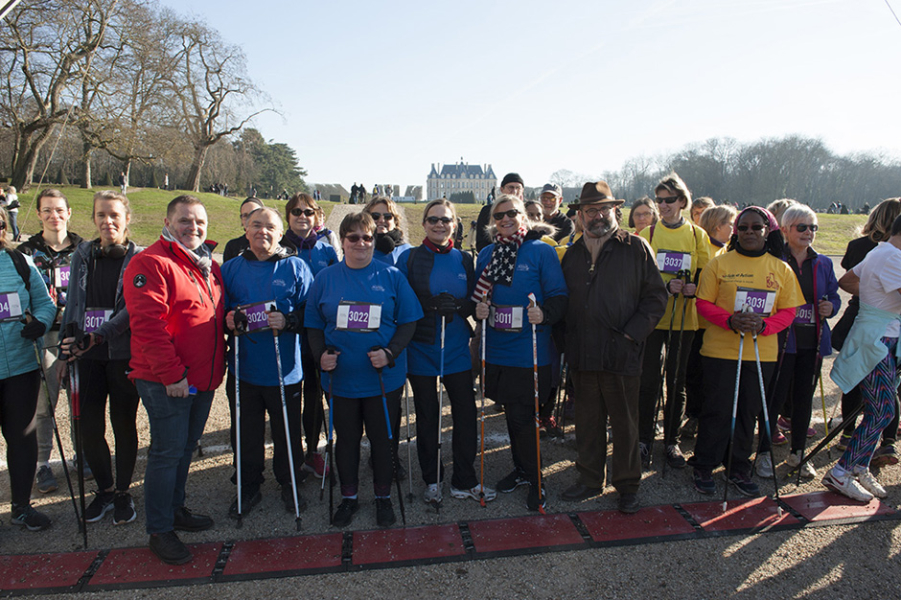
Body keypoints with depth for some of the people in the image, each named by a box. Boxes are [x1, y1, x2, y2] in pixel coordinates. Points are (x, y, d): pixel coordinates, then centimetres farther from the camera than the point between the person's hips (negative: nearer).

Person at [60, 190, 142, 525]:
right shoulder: (82, 256, 9)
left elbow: (132, 309, -13)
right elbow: (73, 304, 14)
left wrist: (96, 336, -23)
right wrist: (68, 343, 8)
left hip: (124, 355, -3)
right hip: (88, 357, 4)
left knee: (124, 425, 7)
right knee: (89, 427, 6)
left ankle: (123, 491, 24)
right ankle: (104, 489, 27)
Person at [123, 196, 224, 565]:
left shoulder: (209, 266, 14)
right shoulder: (151, 263, -12)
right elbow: (147, 324, -20)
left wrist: (232, 321, 6)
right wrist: (172, 373, -21)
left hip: (203, 378, 8)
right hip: (165, 381, -8)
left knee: (185, 448, 19)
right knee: (167, 452, 0)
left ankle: (175, 509, 36)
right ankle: (159, 530, 15)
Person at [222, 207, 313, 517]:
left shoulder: (295, 267, -1)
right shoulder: (231, 269, 8)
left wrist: (288, 321, -21)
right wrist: (227, 321, -8)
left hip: (284, 370, -2)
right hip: (243, 368, 3)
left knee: (287, 432, 10)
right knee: (247, 432, 13)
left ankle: (289, 484, 31)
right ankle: (249, 487, 32)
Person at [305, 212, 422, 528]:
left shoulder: (391, 276, -1)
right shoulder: (325, 278, 3)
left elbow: (408, 321, -2)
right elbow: (314, 325, 7)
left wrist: (390, 353, -15)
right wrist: (321, 354, -10)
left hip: (384, 376, -1)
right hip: (341, 376, 1)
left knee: (382, 438, 11)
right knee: (346, 438, 15)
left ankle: (383, 497, 32)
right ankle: (349, 497, 34)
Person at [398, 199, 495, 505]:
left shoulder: (464, 260, 8)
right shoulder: (409, 258, 0)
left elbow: (474, 302, 9)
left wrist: (459, 305, -10)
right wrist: (429, 305, -18)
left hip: (457, 349, 2)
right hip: (421, 349, -2)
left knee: (465, 413, 3)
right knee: (426, 416, 10)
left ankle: (465, 481, 19)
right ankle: (432, 479, 26)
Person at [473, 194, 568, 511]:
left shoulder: (542, 251, -5)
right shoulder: (486, 254, 9)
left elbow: (559, 295, -8)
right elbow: (478, 294, 16)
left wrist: (544, 314, -26)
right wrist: (478, 309, -4)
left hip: (529, 351, -5)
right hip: (496, 349, 5)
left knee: (522, 416, -1)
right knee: (511, 412, 17)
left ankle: (534, 479, 18)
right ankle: (521, 468, 37)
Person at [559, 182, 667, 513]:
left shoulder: (635, 248, -1)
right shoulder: (573, 253, 12)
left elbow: (656, 296, -3)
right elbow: (564, 301, 16)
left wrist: (631, 334, -12)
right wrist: (567, 342, 5)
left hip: (622, 353, -4)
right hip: (582, 354, 4)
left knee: (625, 423, 8)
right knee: (587, 421, 14)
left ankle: (627, 485, 24)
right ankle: (589, 479, 29)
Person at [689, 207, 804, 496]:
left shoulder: (781, 269, 7)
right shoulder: (719, 263, 0)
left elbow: (788, 311, 6)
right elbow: (703, 303, -1)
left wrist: (762, 325, -14)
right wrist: (730, 320, -19)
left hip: (762, 352, 3)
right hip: (720, 350, -3)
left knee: (748, 412, 11)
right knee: (716, 410, 1)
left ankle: (739, 469, 26)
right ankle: (703, 467, 16)